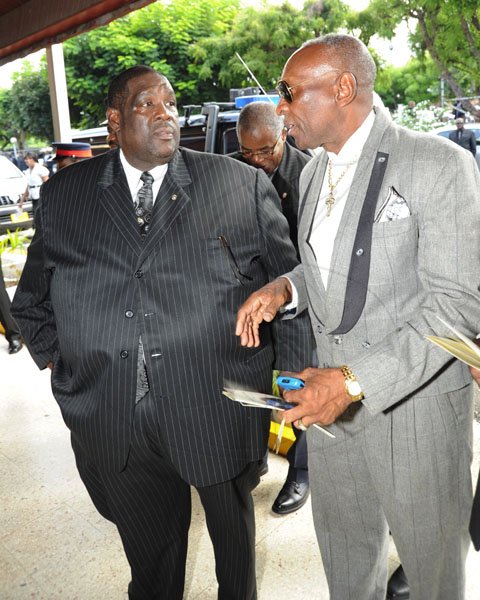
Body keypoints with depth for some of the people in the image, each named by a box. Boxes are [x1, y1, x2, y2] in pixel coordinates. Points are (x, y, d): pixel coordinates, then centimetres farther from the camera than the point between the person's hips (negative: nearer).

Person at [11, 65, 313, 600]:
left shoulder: (242, 184, -1)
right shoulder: (64, 193, 5)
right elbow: (34, 298, 15)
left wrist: (295, 376, -1)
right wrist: (56, 357, 5)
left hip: (219, 410, -1)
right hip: (109, 417, 2)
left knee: (232, 526, 22)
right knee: (148, 548, 20)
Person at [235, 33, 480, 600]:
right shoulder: (313, 172, 8)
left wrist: (356, 381, -27)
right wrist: (285, 288, -3)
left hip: (414, 401, -6)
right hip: (331, 391, 6)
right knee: (344, 546, 25)